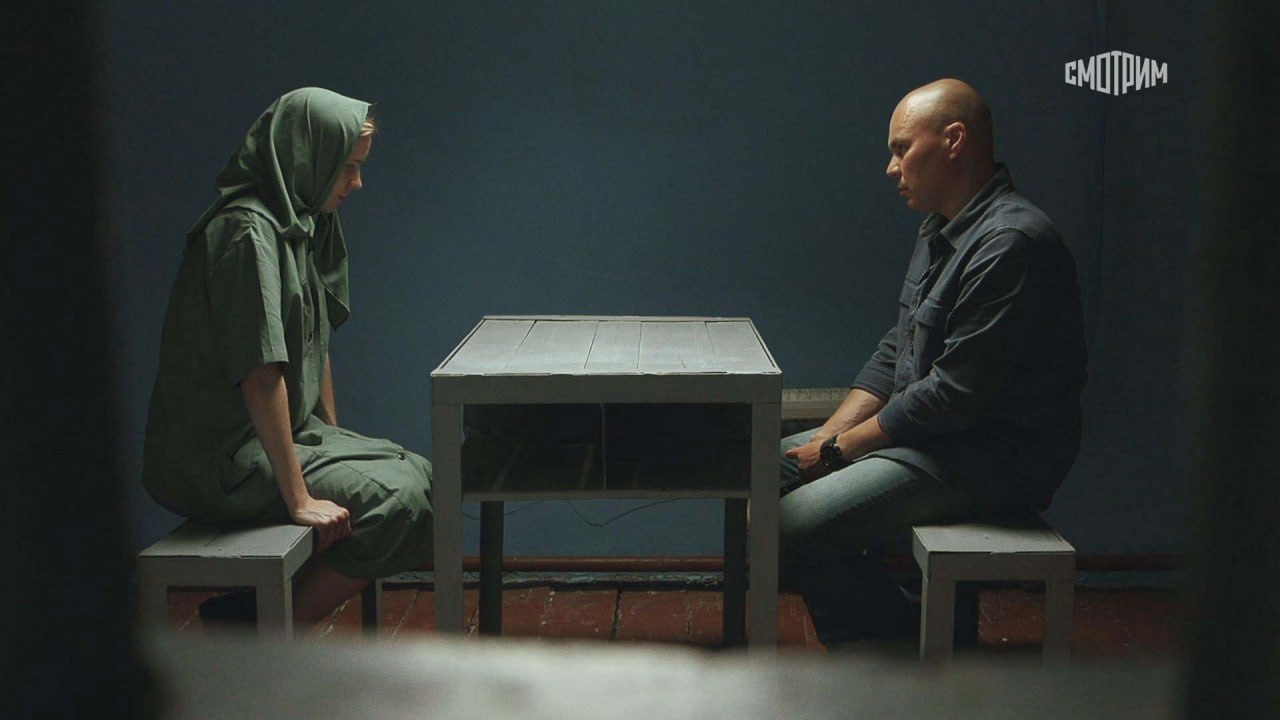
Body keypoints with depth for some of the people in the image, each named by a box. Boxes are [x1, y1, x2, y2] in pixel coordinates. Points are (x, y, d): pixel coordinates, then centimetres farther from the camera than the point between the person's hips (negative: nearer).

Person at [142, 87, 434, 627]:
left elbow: (316, 343, 19)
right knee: (398, 500, -19)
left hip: (279, 434, 10)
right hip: (221, 461, -10)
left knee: (417, 474, 5)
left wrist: (333, 438, 16)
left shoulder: (299, 224, 12)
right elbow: (260, 373, -25)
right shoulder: (249, 232, -19)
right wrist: (298, 497, -25)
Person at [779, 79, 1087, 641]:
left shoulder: (1010, 242, -21)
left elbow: (955, 394, -23)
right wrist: (829, 434, 2)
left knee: (783, 530, -20)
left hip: (990, 457, -11)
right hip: (930, 432, 11)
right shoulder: (941, 231, 14)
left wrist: (841, 449, -13)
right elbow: (896, 350, 16)